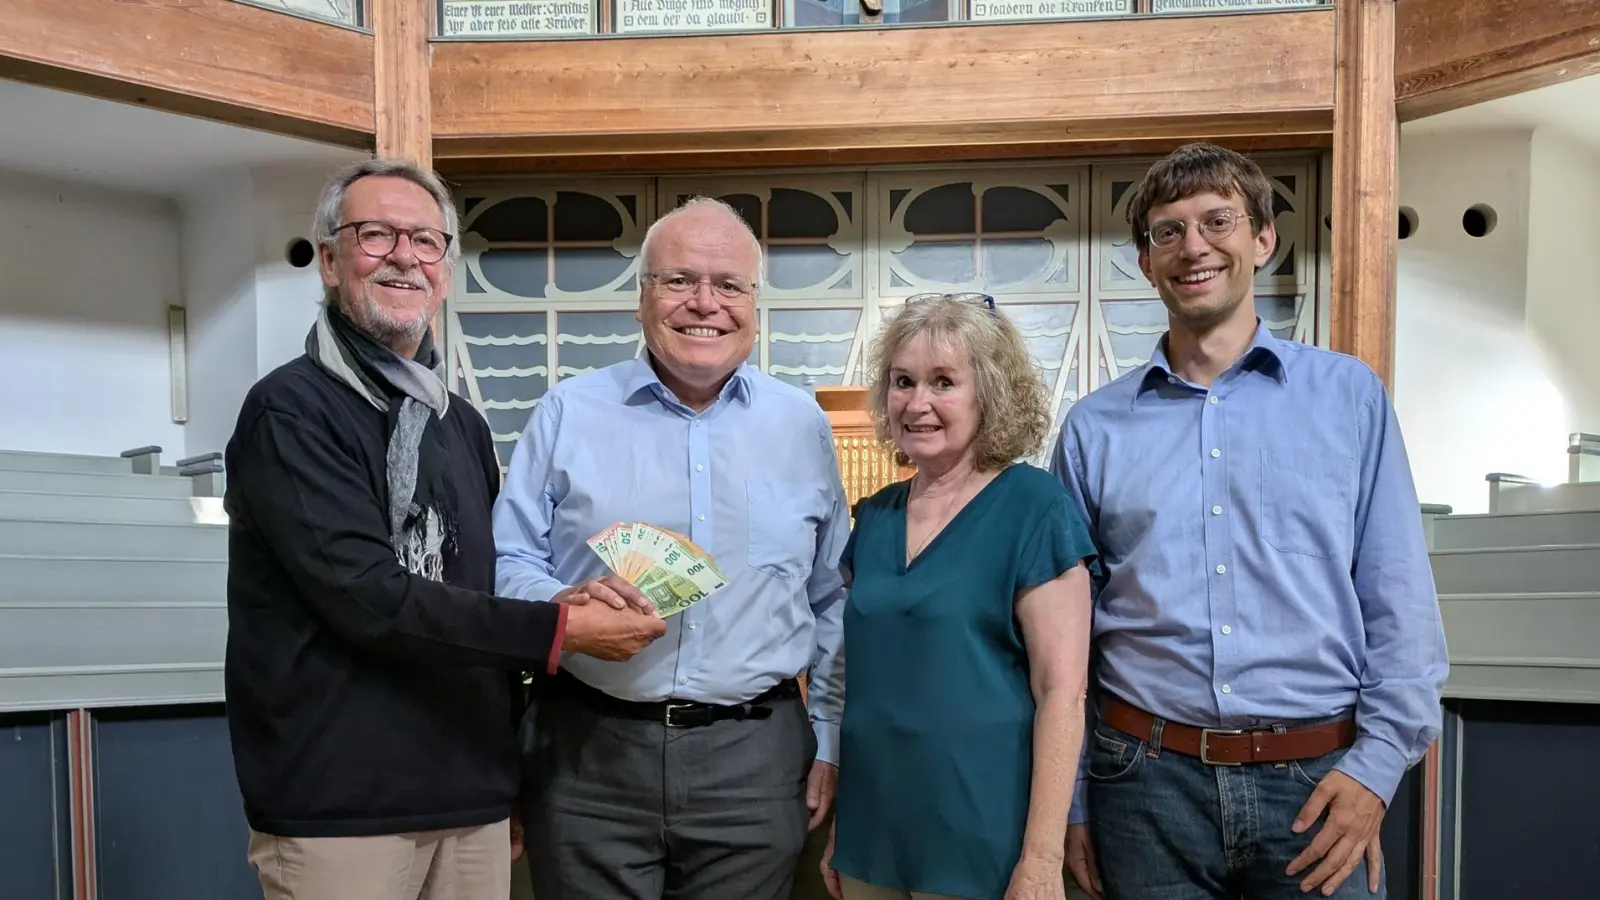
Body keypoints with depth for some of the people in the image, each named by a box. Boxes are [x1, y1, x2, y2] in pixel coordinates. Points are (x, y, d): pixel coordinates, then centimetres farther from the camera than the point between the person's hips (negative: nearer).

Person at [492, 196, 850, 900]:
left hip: (756, 759, 2)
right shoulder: (569, 412, 1)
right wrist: (564, 604, -19)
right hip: (588, 753, -1)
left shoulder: (802, 426, 6)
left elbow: (833, 600, 10)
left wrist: (830, 739, 7)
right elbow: (506, 562, 2)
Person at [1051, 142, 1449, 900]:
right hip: (1147, 780, 1)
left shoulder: (1350, 396, 2)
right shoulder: (1094, 427, 2)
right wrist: (1068, 800, 4)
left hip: (1316, 784, 0)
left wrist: (1377, 764, -6)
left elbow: (1399, 600, 2)